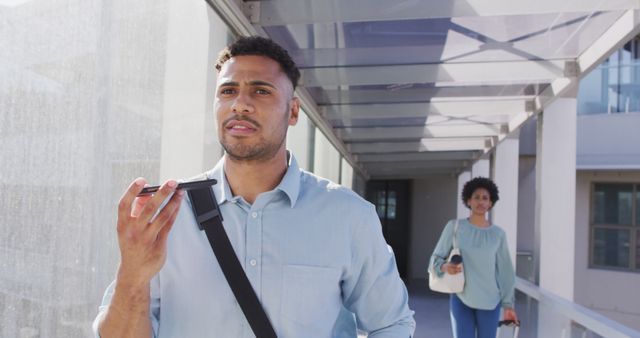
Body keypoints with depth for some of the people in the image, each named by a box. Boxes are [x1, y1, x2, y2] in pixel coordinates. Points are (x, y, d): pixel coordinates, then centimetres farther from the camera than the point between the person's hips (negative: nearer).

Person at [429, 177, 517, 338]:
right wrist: (445, 266, -23)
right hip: (460, 299, -1)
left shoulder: (498, 234, 1)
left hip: (489, 301, 1)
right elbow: (435, 258, -1)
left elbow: (505, 271, 5)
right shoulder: (454, 227, -3)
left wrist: (508, 304, 5)